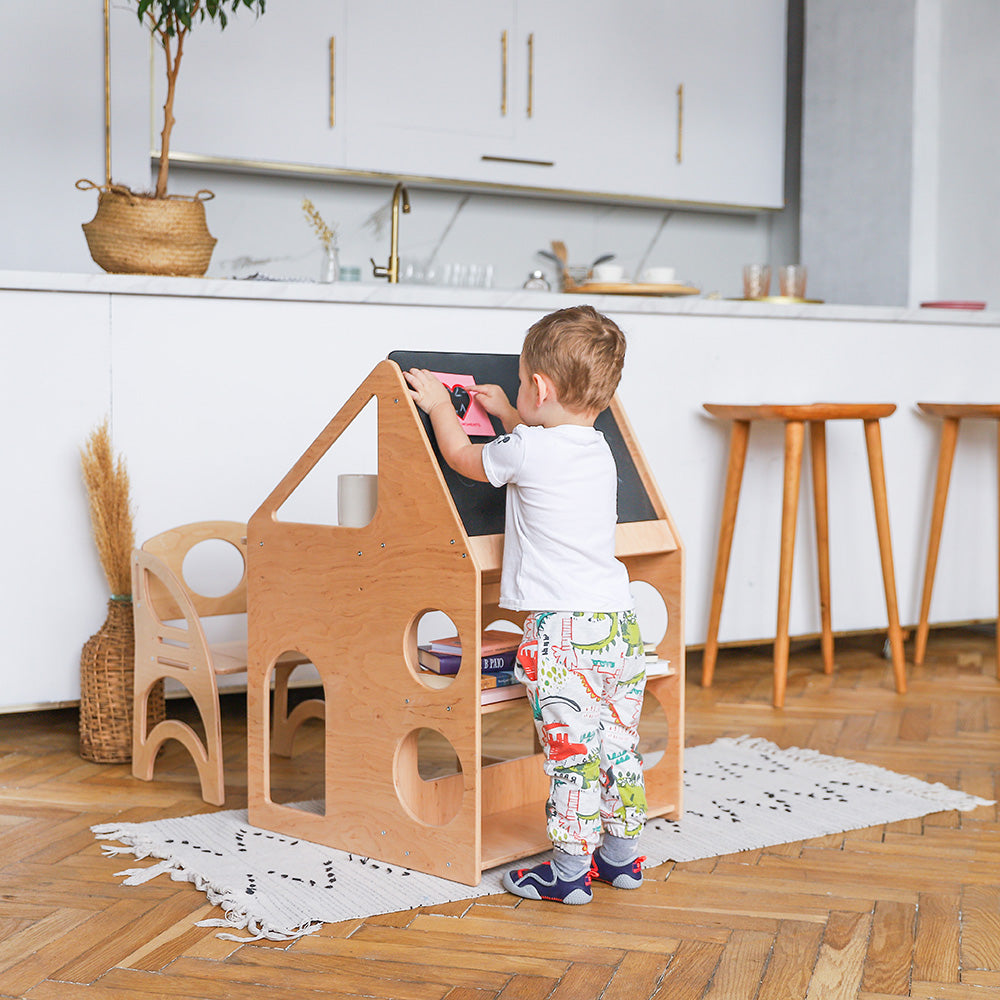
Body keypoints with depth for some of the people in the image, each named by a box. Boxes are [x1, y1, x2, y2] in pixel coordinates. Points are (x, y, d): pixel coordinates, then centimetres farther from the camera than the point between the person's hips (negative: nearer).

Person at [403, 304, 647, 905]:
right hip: (618, 622, 8)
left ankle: (569, 871, 4)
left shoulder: (526, 451, -11)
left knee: (571, 751, -3)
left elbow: (463, 456, 9)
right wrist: (509, 416, 43)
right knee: (618, 743, 15)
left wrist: (439, 405, 24)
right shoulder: (598, 450, 11)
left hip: (562, 631, -8)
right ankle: (622, 856, 26)